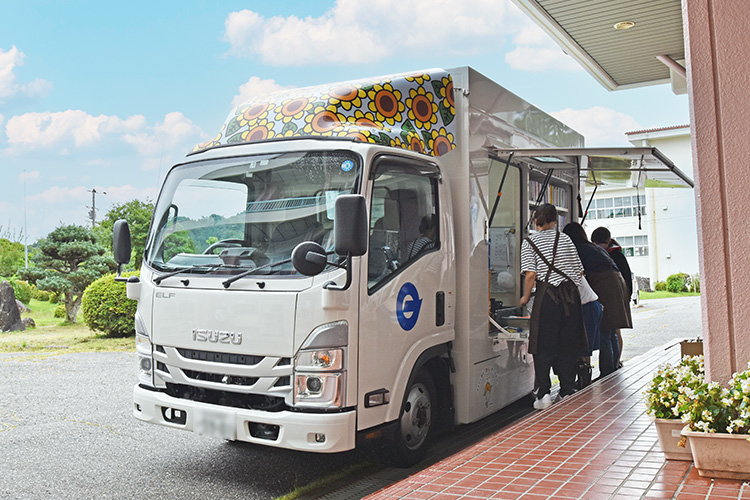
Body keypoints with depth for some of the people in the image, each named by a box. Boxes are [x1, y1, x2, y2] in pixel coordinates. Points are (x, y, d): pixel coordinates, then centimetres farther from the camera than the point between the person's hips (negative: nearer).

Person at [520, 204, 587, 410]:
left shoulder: (529, 242, 2)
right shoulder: (565, 239, 12)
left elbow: (531, 274, -7)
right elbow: (579, 270, 12)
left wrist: (525, 297, 4)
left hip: (547, 295, -3)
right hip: (571, 295, 3)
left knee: (544, 347, 1)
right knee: (568, 346, 12)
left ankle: (543, 393, -7)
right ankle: (567, 392, 19)